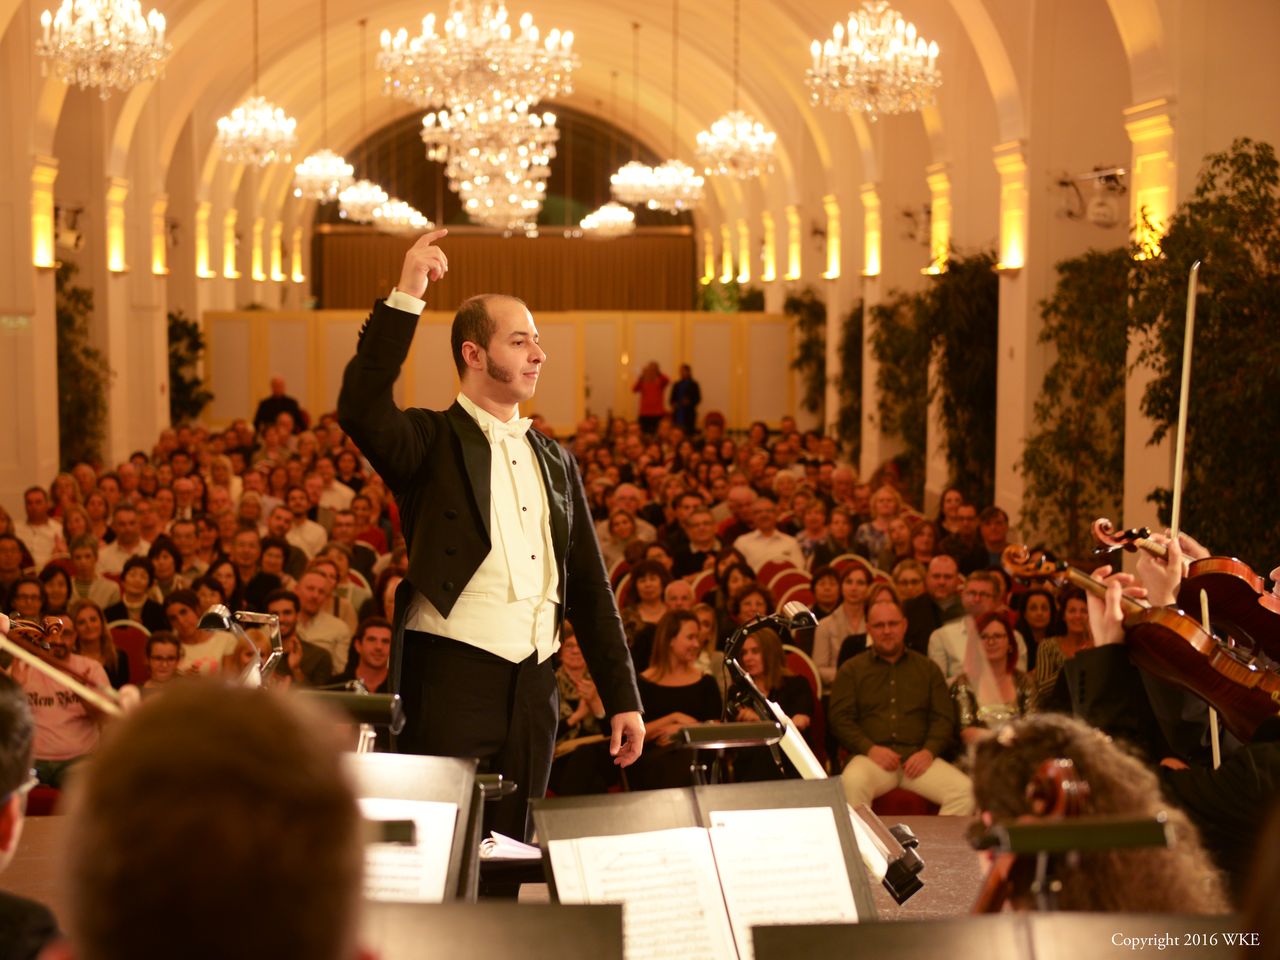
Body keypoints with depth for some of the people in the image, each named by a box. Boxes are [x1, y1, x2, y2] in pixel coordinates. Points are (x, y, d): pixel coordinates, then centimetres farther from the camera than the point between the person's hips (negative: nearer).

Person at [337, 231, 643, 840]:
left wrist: (623, 698, 12)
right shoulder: (433, 442, 0)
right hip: (450, 676, -5)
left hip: (533, 685, 6)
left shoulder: (555, 461, 16)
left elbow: (590, 587, 17)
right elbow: (360, 411, -22)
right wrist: (406, 298, -24)